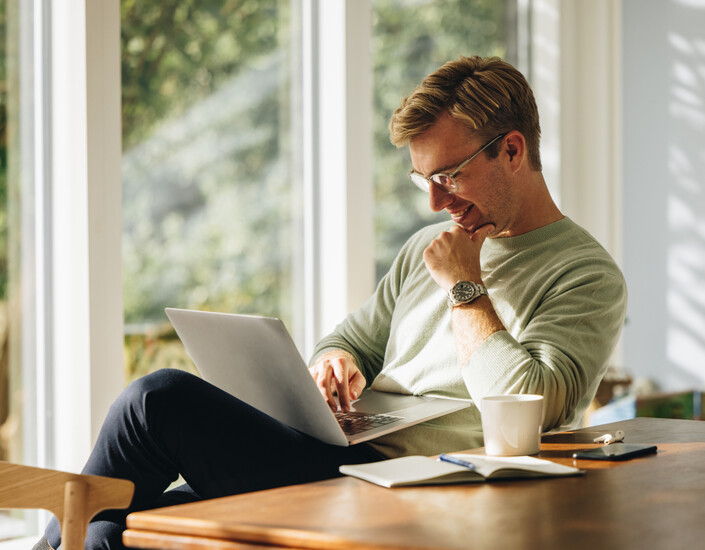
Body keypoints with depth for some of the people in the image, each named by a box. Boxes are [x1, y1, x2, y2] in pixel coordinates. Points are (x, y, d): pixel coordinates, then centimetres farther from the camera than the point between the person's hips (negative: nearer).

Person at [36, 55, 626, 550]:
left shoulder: (589, 277, -3)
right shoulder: (427, 248, 21)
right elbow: (350, 341, 26)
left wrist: (464, 288, -8)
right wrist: (335, 362, 1)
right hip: (338, 458, 8)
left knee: (161, 398, -17)